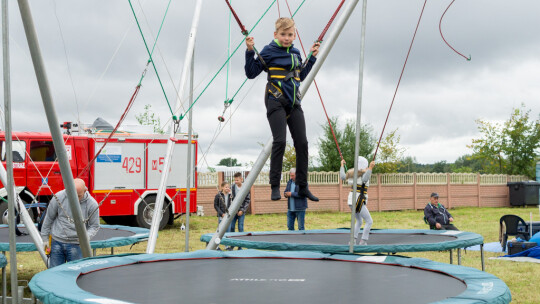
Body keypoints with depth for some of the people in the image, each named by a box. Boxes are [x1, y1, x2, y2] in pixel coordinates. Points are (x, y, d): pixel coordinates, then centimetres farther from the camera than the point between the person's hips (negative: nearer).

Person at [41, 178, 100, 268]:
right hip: (57, 242, 1)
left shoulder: (92, 204, -10)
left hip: (76, 244, -1)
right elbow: (49, 218, 5)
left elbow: (94, 226, 0)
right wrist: (45, 238, 10)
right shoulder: (59, 197, -8)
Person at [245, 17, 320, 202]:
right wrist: (250, 51, -14)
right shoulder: (269, 51, -2)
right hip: (276, 101, -6)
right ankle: (275, 186, -10)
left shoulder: (295, 53, 15)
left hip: (293, 103, 6)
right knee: (280, 141, -17)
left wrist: (312, 57, 26)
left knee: (302, 142, 0)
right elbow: (251, 73, -4)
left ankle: (302, 186, 8)